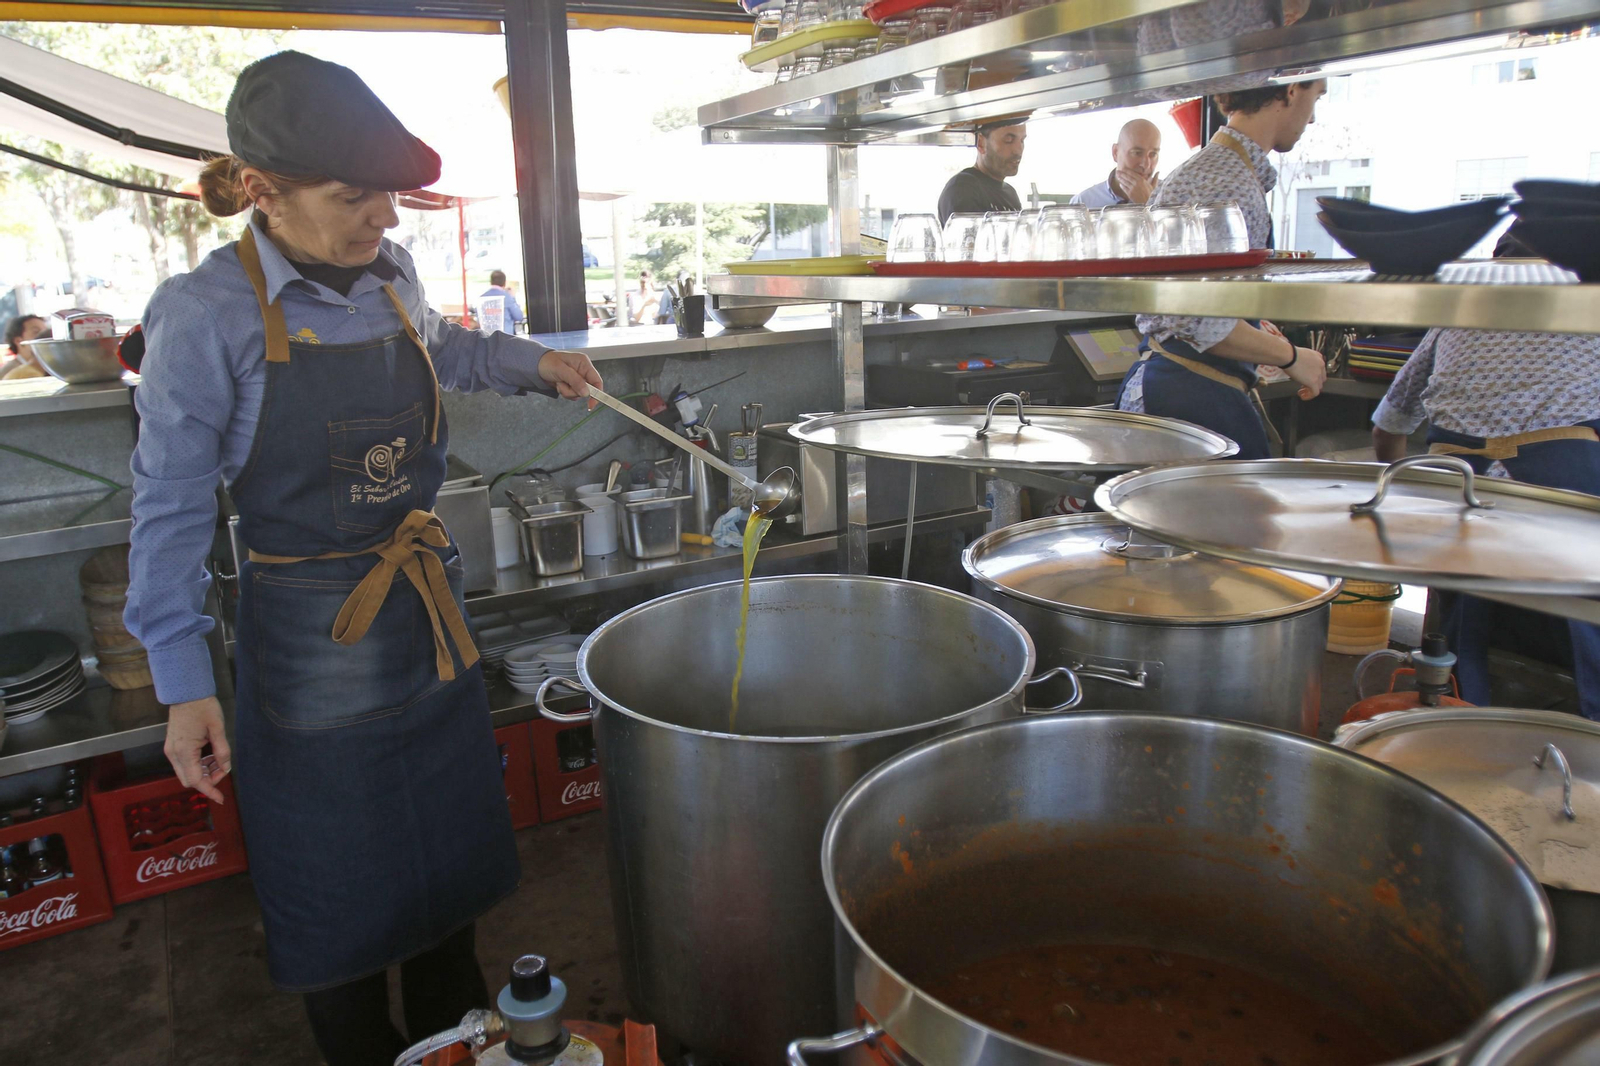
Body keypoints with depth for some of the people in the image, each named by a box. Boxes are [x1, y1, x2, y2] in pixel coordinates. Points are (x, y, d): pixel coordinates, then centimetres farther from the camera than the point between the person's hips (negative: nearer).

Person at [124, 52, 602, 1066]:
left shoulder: (392, 274, -2)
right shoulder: (207, 313, -17)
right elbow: (171, 508, -11)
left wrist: (531, 360, 8)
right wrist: (184, 683, -13)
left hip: (432, 612, 6)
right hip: (312, 634, -6)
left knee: (451, 852, 22)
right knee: (340, 883, 12)